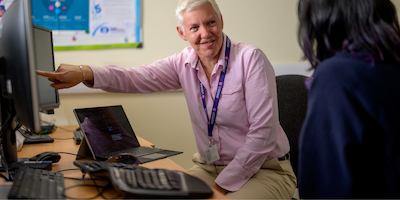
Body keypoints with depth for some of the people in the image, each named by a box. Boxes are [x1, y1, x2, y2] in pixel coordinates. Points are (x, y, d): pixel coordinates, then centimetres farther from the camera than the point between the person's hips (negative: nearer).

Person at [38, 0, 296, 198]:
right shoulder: (184, 63, 0)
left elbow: (262, 131, -18)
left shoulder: (251, 59, -16)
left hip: (264, 169, -4)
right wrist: (85, 73, -29)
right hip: (208, 167, 5)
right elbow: (137, 77, -12)